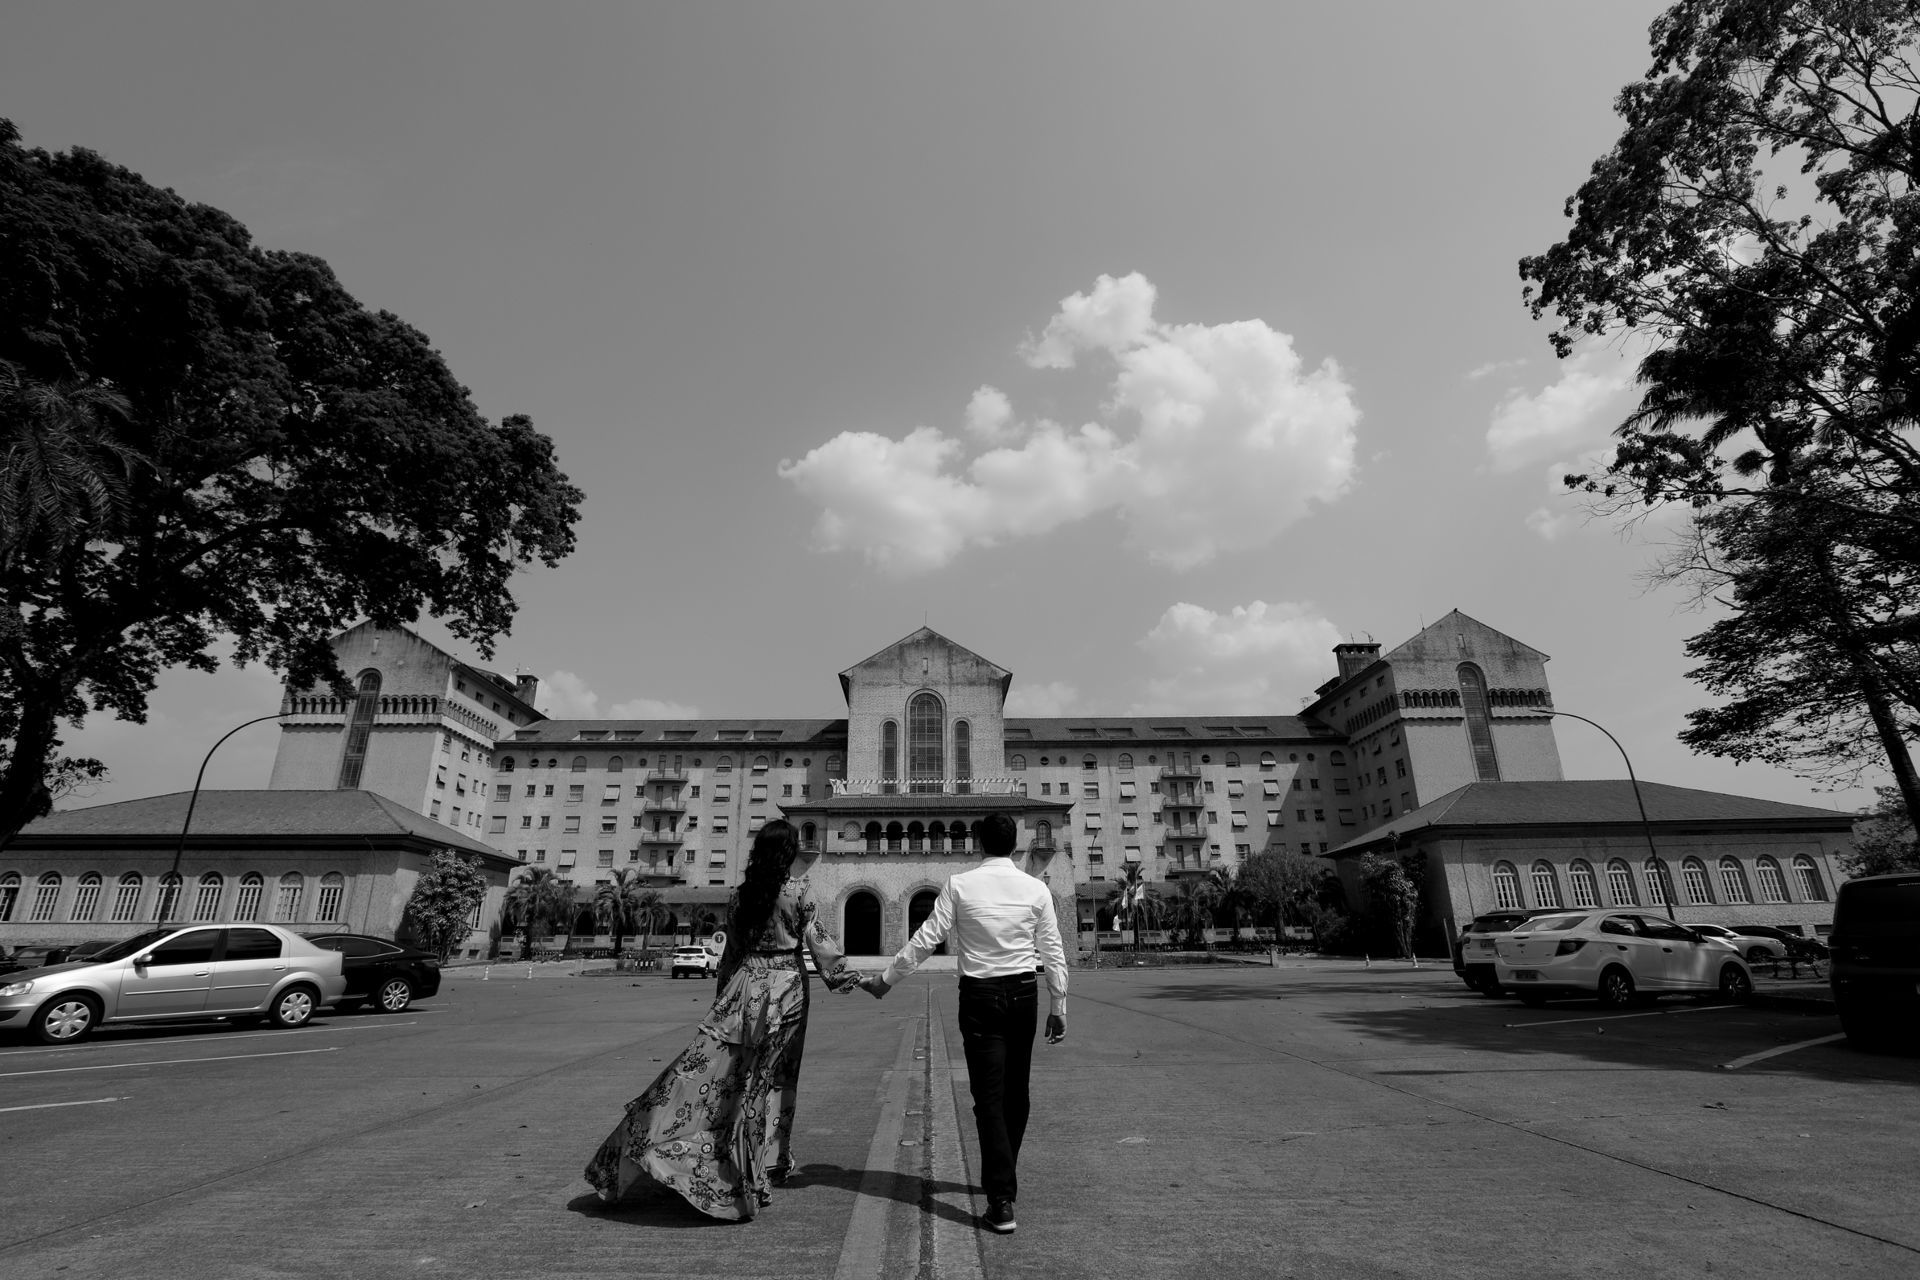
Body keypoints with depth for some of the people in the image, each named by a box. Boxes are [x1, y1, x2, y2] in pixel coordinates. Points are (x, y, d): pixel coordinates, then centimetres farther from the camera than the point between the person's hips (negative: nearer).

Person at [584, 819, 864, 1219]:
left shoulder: (740, 898, 1)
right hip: (785, 992, -2)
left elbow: (730, 952, 10)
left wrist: (725, 993, 22)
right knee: (771, 1078, 8)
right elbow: (822, 948, -5)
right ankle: (767, 1164, 17)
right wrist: (854, 979, 8)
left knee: (710, 1066, 6)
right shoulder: (794, 902, -10)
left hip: (744, 988, 2)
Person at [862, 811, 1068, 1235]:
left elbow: (925, 939, -7)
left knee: (989, 1096, 3)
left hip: (979, 994, -2)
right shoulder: (1036, 889, -3)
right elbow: (1053, 954, 1)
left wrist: (886, 979, 4)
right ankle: (1001, 1179, 35)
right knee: (1016, 1092, 18)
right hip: (1023, 993, 3)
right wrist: (1059, 1006, 11)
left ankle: (1002, 1202, -1)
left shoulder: (960, 886, -8)